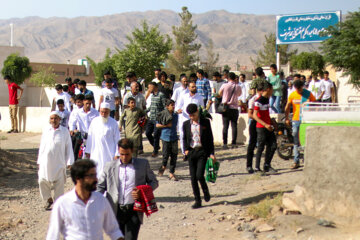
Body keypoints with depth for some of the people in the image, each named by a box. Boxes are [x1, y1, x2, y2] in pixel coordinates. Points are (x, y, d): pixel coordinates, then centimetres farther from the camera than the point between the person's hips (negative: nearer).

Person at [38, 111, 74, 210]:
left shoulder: (65, 131, -1)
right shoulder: (46, 130, 6)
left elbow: (68, 147, 1)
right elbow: (42, 146, 12)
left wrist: (69, 162, -3)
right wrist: (39, 161, 11)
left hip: (59, 163, -2)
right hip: (46, 162, 2)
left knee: (59, 183, 2)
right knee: (42, 181, -1)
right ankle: (48, 199, 21)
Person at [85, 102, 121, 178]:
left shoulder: (113, 123, -2)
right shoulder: (94, 121, 4)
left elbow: (117, 139, 0)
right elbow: (90, 137, 10)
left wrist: (117, 154, -4)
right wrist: (88, 151, 11)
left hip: (109, 154, -2)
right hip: (96, 154, 2)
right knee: (96, 172, 2)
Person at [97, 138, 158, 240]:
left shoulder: (143, 164, 5)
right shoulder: (109, 166, 7)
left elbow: (154, 182, 13)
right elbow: (100, 186, 10)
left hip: (134, 210, -2)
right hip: (116, 211, 2)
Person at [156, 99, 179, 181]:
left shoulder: (175, 115, 7)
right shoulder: (163, 114, -6)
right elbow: (157, 125, -3)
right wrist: (166, 125, -11)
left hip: (174, 137, 4)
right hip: (165, 137, -4)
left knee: (174, 155, 0)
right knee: (166, 154, -1)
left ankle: (171, 173, 8)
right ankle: (163, 166, 31)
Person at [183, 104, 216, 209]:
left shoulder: (205, 122, 1)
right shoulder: (186, 124, 7)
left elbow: (210, 138, 3)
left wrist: (212, 153, -2)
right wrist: (186, 149, -1)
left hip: (202, 151, -3)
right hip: (191, 152, 3)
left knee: (199, 175, -15)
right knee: (193, 177, 2)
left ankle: (206, 191, 15)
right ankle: (197, 201, 11)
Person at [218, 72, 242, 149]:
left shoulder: (224, 86, -6)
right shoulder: (238, 87, -1)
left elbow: (220, 94, 9)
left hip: (225, 108, -1)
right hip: (234, 108, 1)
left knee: (225, 126, 1)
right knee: (234, 126, 4)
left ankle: (224, 143, -2)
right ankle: (233, 143, 3)